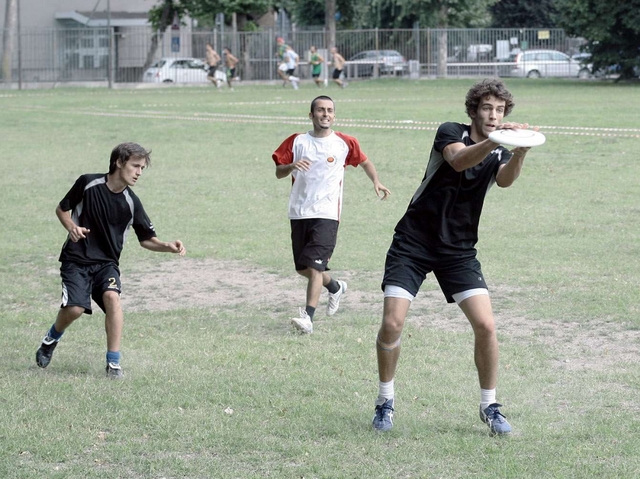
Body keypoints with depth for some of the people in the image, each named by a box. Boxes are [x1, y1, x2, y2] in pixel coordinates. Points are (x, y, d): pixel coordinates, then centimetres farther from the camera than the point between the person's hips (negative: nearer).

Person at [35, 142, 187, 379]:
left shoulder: (131, 203, -5)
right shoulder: (88, 183, -9)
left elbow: (146, 239, 3)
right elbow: (61, 209, 5)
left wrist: (168, 247, -17)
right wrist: (71, 226, -16)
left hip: (107, 262, 1)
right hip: (76, 259, -1)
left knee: (112, 297, -27)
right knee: (75, 308, -19)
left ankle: (114, 363, -20)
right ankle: (51, 339, 17)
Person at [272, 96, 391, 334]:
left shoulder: (344, 143, 2)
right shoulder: (297, 142, 5)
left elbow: (364, 162, 18)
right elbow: (278, 172, 4)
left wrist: (376, 181, 2)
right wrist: (291, 166, -18)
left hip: (327, 214, -3)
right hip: (299, 213, 3)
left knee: (314, 266, -17)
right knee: (303, 268, 11)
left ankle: (308, 317, -17)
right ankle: (335, 287, 39)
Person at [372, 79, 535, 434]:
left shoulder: (499, 155, 4)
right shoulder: (451, 133, -6)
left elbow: (506, 179, -20)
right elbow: (459, 161, -29)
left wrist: (521, 150, -41)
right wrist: (494, 139, -47)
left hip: (459, 251, 3)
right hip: (413, 243, -3)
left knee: (486, 326, -11)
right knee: (392, 324, -11)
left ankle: (490, 407, 6)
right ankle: (386, 402, 10)